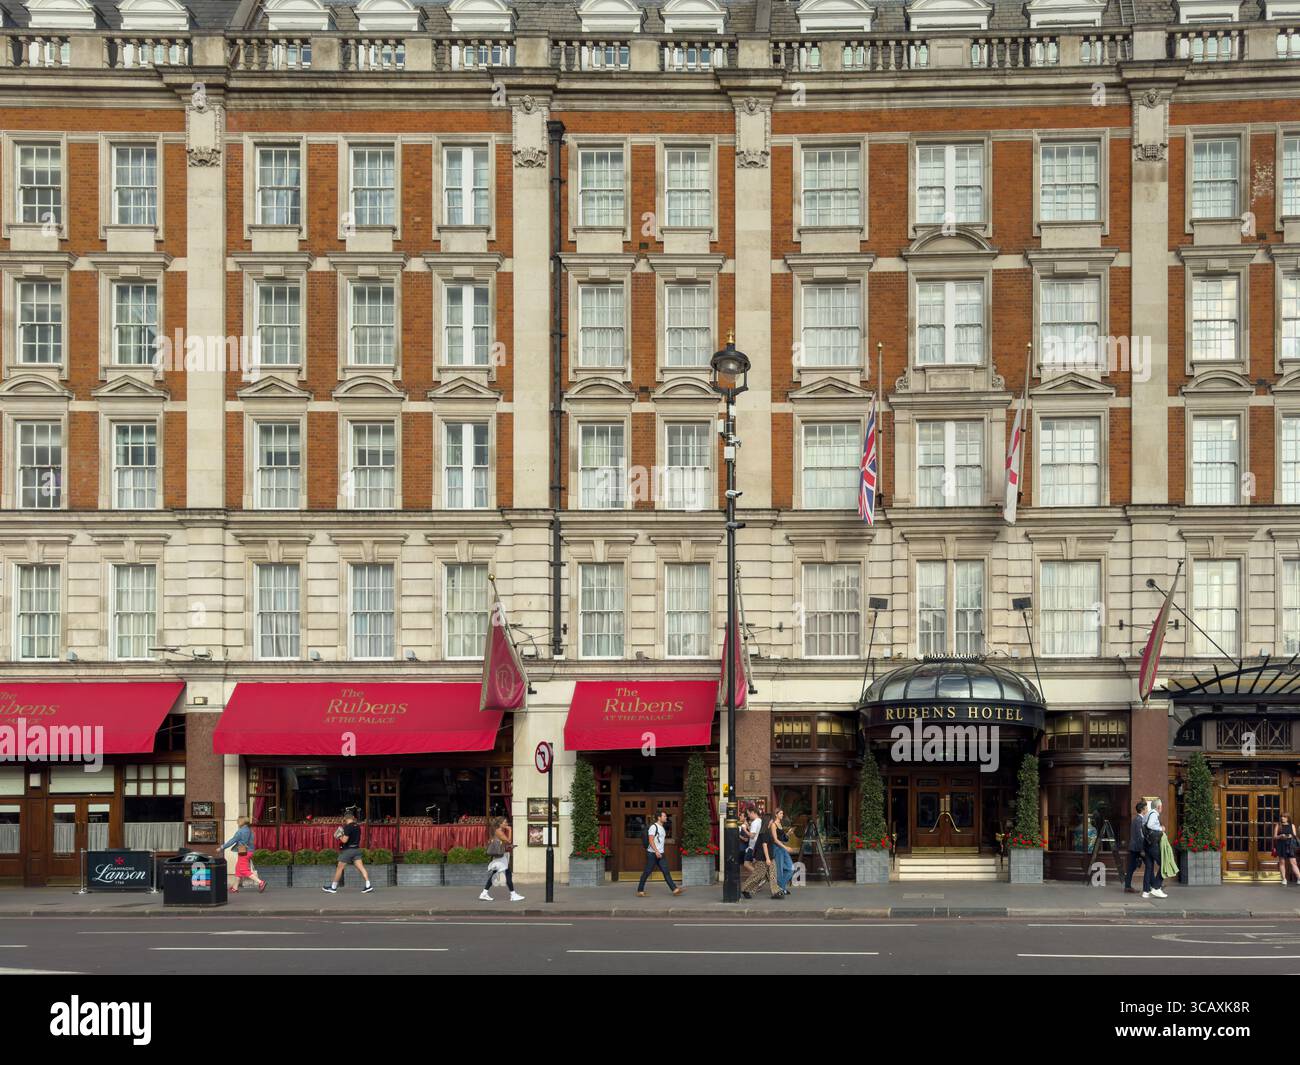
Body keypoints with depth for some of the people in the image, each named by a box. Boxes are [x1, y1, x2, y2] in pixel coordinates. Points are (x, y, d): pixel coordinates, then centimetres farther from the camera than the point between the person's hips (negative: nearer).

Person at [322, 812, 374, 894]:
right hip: (357, 849, 7)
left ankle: (333, 887, 11)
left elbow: (344, 840, -19)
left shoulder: (348, 827, -15)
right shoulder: (357, 827, 9)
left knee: (340, 868, 4)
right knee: (361, 867, 0)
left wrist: (339, 836, 0)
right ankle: (368, 885, -12)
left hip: (348, 850, -7)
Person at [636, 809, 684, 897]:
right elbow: (651, 840, -19)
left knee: (666, 871, 0)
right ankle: (640, 891, 6)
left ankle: (674, 889, -7)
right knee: (647, 872, -2)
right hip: (652, 853, -8)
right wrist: (656, 851, -27)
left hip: (660, 854, 8)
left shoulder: (662, 828, 16)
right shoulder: (653, 827, -11)